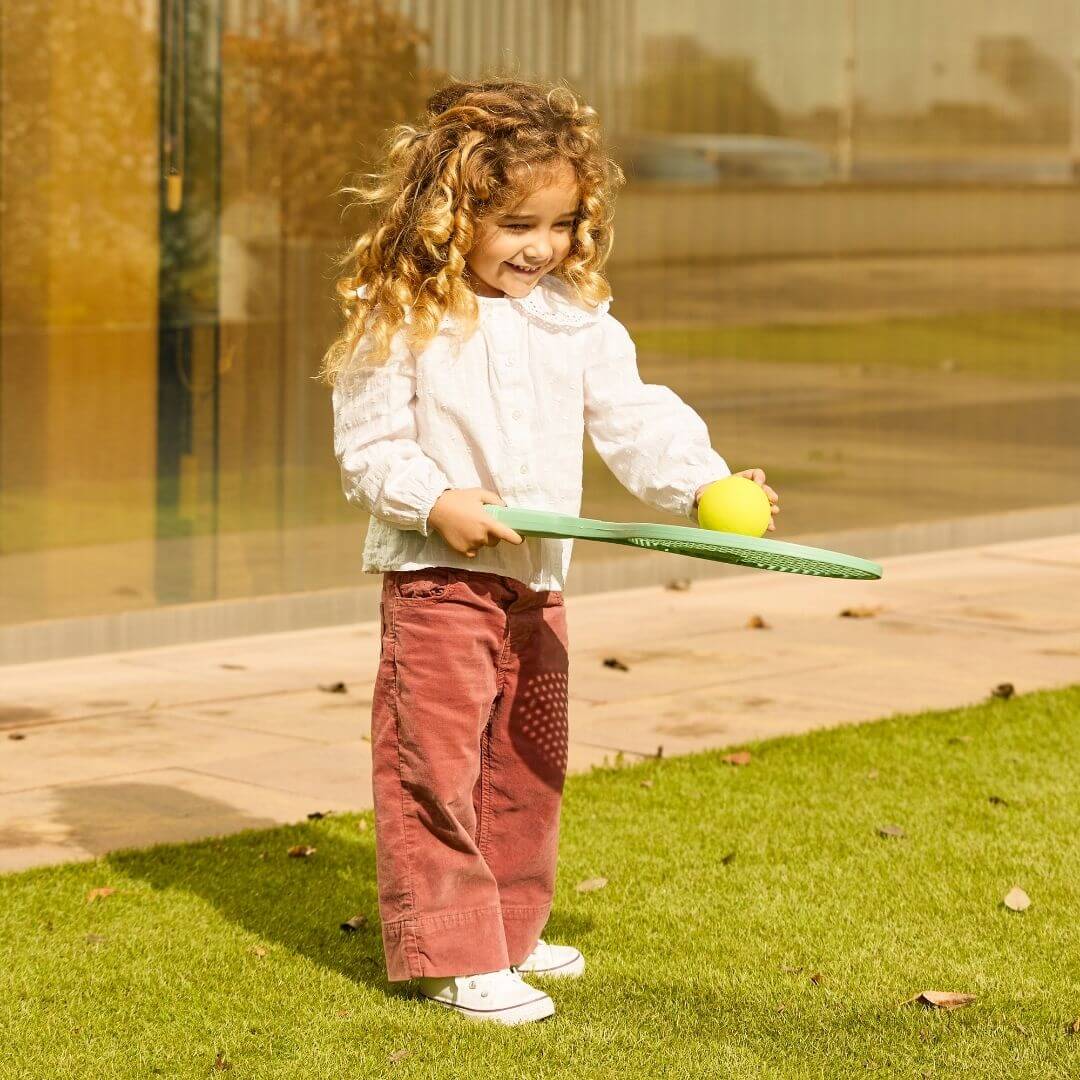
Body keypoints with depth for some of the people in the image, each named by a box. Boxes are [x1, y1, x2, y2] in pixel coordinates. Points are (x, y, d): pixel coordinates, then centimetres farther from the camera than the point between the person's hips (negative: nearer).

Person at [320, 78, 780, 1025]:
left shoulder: (578, 318, 3)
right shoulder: (402, 320, -12)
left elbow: (634, 420, 2)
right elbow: (368, 444, -10)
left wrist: (705, 484, -12)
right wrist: (435, 502, -24)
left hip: (539, 582, 6)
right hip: (437, 575, -6)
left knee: (528, 766, 17)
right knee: (434, 761, -6)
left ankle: (511, 928, 33)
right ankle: (451, 953, 2)